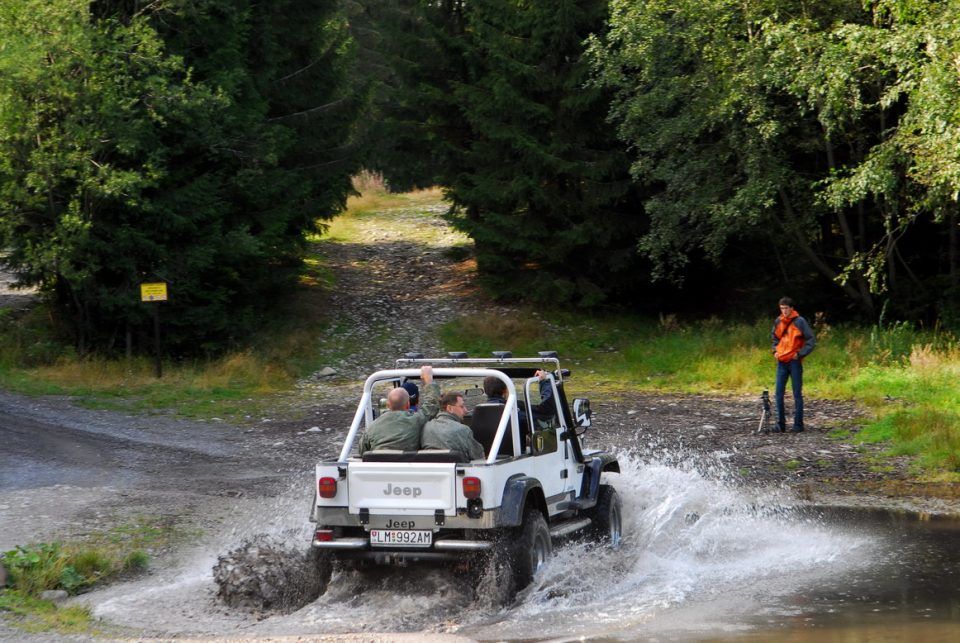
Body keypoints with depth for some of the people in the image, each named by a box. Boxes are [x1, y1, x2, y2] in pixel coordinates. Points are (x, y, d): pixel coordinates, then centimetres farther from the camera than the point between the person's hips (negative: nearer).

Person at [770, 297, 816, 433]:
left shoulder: (799, 322, -8)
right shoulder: (778, 322, 8)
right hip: (781, 361, 5)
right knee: (779, 393, 2)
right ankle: (780, 424, 7)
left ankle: (798, 424, 5)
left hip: (794, 362, -5)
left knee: (797, 394, 1)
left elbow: (811, 340, -6)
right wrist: (775, 350, 10)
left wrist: (800, 353, -11)